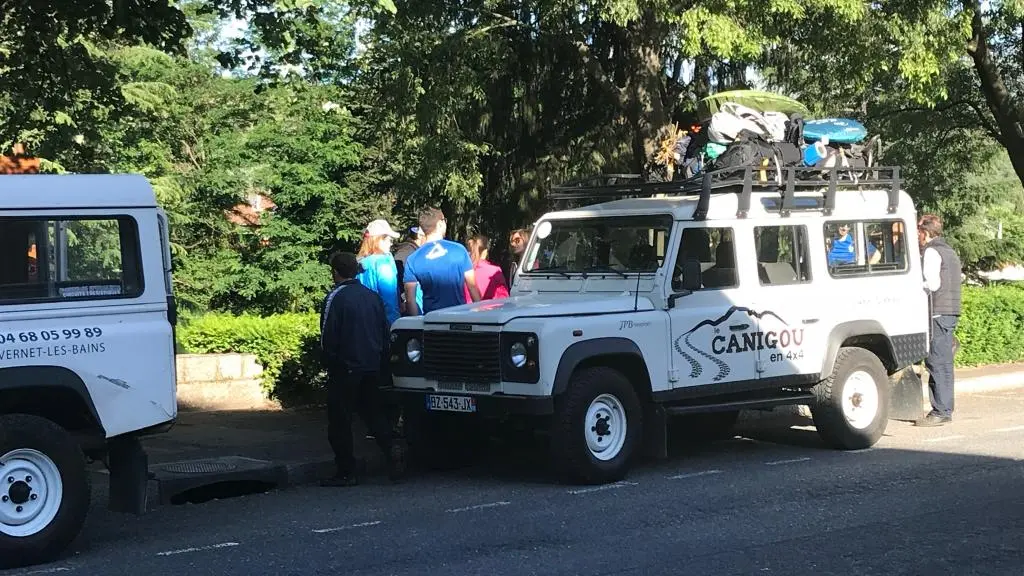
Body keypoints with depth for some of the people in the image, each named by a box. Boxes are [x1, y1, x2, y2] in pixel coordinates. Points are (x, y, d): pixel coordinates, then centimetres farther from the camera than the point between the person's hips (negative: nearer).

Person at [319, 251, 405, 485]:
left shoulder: (335, 298, -12)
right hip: (373, 368, 6)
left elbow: (328, 338, -13)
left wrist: (330, 366, 0)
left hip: (345, 369, -6)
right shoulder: (372, 296, 9)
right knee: (373, 411, 18)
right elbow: (386, 333, 12)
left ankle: (346, 472, 3)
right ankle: (391, 447, -4)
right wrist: (382, 365, 18)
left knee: (340, 420, 2)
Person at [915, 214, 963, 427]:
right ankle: (946, 409, 15)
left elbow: (932, 284, -19)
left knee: (937, 364, -9)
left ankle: (940, 412, -9)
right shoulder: (949, 251, 20)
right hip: (951, 312, 10)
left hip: (938, 313, -10)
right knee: (944, 363, 12)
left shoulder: (931, 252, -9)